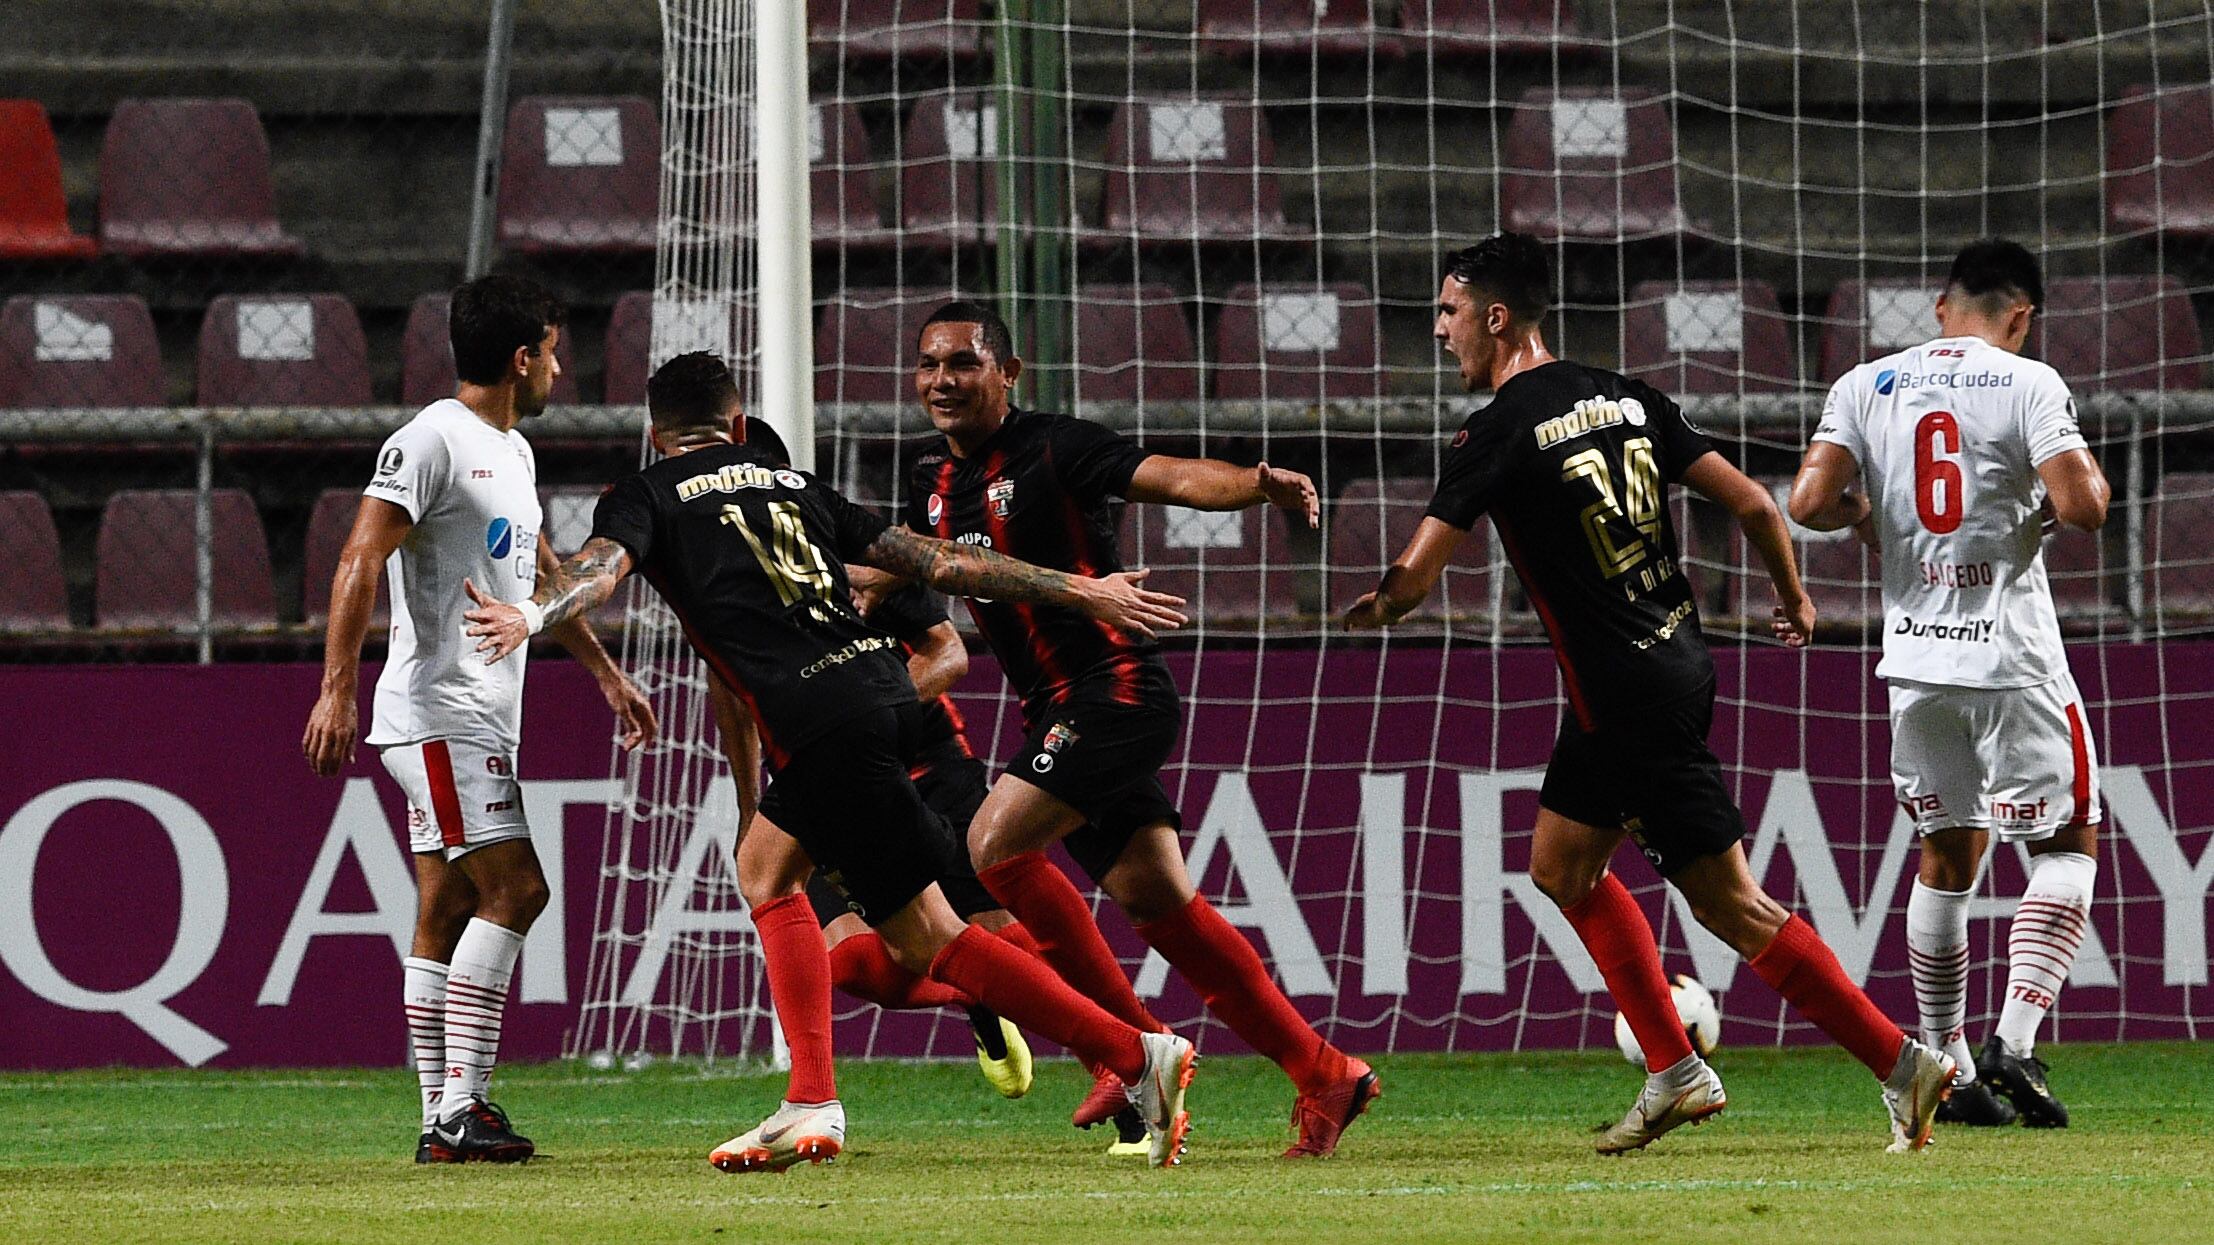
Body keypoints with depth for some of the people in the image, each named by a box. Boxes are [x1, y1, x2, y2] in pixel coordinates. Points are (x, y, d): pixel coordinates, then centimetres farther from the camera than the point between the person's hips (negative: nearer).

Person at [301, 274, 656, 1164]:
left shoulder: (514, 453, 19)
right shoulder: (431, 441, -11)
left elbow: (541, 578, 33)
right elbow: (360, 561, -18)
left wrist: (607, 674, 36)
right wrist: (337, 688, -26)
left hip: (483, 718, 10)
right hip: (439, 713, -10)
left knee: (448, 916, 8)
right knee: (514, 889, -16)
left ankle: (443, 1125, 8)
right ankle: (461, 1106, -18)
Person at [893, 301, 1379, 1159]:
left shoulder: (1053, 449, -10)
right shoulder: (936, 484, 12)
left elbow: (1172, 476, -22)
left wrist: (1258, 485, -40)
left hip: (1116, 691, -8)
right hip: (1055, 712, 8)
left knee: (996, 845, -19)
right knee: (1155, 900, 4)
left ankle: (1133, 1049, -10)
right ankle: (1322, 1076, 9)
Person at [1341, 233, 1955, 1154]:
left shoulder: (1497, 435, -14)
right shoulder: (1626, 400, 7)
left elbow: (1415, 577, -14)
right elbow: (1750, 503, 7)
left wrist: (1375, 609, 9)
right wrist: (1793, 599, 24)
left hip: (1628, 699, -9)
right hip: (1677, 659, 9)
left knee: (1731, 904, -5)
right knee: (1563, 867, 19)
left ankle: (1901, 1061, -5)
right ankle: (1675, 1072, 18)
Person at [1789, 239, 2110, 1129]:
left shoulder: (1867, 387, 4)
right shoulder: (2029, 386, -7)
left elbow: (1809, 502, -5)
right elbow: (2081, 507, -16)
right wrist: (2088, 478, 6)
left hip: (1914, 656, 4)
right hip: (2013, 656, -4)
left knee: (1946, 857, 16)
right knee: (2069, 841, 8)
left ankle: (1947, 1072, 15)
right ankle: (2014, 1042, -9)